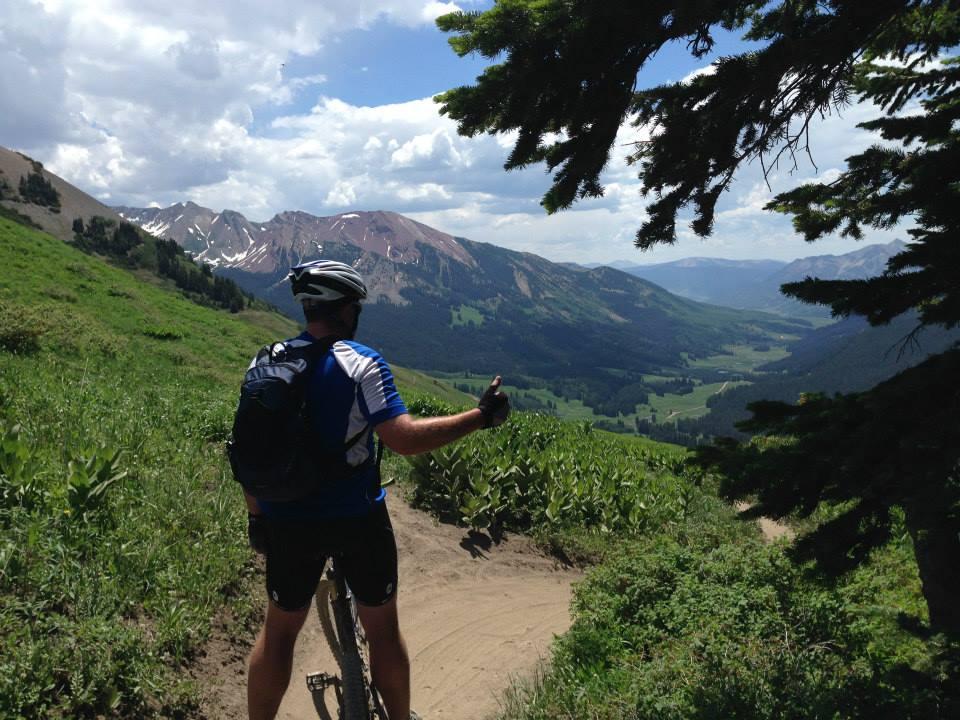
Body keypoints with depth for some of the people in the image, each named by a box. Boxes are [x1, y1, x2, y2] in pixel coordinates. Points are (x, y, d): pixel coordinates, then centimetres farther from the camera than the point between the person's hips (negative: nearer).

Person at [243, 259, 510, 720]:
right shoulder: (360, 363, -15)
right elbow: (405, 439, -25)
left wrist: (256, 515, 16)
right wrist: (481, 416, -17)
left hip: (289, 522, 4)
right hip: (357, 521, -3)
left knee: (279, 631, 21)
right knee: (383, 630, 17)